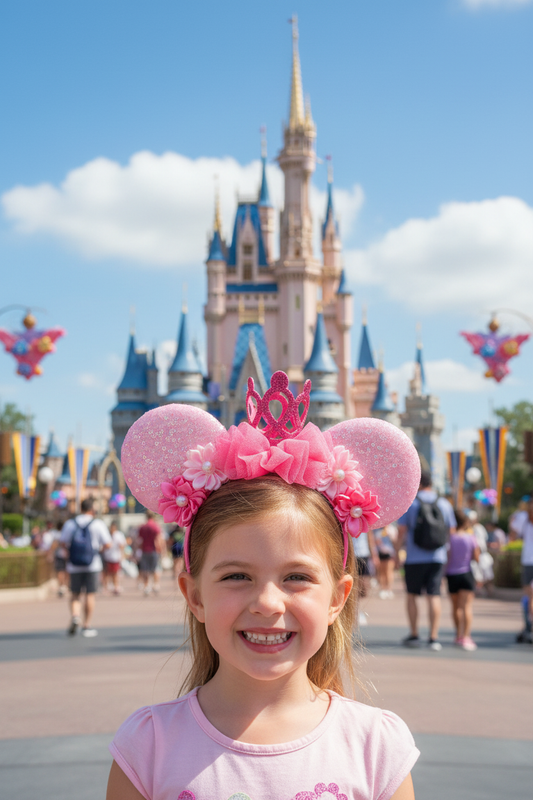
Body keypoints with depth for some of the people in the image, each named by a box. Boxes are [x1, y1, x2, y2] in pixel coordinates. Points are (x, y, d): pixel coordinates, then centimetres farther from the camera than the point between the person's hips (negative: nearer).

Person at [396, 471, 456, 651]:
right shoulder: (444, 504, 4)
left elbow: (402, 530, -4)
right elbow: (451, 530, 8)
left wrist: (397, 552, 4)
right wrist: (449, 550, 20)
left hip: (414, 558, -2)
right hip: (437, 557, 2)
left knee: (412, 595, 11)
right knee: (434, 596, 1)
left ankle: (414, 635, 15)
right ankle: (433, 638, -2)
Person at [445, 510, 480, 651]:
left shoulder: (449, 537, -6)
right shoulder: (471, 537, -7)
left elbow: (446, 558, -7)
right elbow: (476, 558, -2)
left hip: (451, 574, 2)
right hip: (466, 574, -2)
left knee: (456, 606, 15)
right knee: (466, 606, -4)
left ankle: (458, 635, 28)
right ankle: (465, 636, -16)